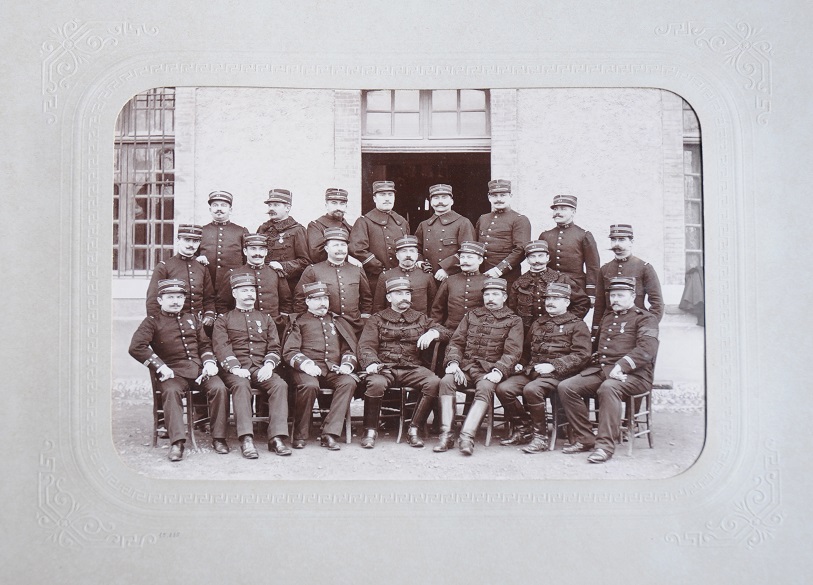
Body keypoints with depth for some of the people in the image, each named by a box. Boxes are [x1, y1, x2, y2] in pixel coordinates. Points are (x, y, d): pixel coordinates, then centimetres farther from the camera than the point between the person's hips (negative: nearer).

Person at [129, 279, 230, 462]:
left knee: (219, 388, -23)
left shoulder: (192, 319, 23)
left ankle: (218, 438, -16)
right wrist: (160, 367, -14)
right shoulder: (152, 322, 8)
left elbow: (205, 344, 25)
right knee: (171, 391, -36)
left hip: (199, 367, 4)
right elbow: (136, 347, -6)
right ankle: (177, 442, -36)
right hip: (173, 371, -3)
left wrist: (209, 362, 4)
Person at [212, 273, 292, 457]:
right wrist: (235, 367, -20)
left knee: (280, 384, -27)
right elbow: (221, 347, -2)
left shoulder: (266, 319, 23)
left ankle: (276, 438, -31)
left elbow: (274, 347, 12)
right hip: (236, 370, -3)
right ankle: (246, 439, -41)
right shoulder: (223, 321, 14)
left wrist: (269, 365, -9)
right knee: (241, 385, -36)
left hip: (261, 369, 3)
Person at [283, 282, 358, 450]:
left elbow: (350, 348, 20)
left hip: (333, 370, 3)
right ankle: (300, 435, -17)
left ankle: (329, 434, -27)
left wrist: (347, 365, -2)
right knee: (310, 385, -36)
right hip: (306, 370, -3)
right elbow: (289, 351, 2)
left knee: (349, 382, -28)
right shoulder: (298, 322, 12)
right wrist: (306, 364, -17)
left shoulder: (337, 322, 24)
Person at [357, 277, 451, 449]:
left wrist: (433, 333, -9)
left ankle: (414, 430, -16)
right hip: (384, 368, -2)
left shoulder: (420, 318, 21)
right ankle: (370, 431, -17)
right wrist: (371, 363, -22)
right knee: (376, 383, -36)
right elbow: (366, 345, 0)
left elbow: (445, 332, 15)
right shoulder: (377, 319, 13)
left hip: (412, 368, 2)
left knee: (434, 382, -27)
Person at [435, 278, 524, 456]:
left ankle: (467, 436, -40)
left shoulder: (513, 321, 9)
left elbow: (513, 352, -3)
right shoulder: (472, 316, 21)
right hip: (466, 366, 3)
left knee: (485, 388, -35)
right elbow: (456, 342, 14)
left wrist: (498, 371, -20)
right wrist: (453, 363, -6)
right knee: (446, 381, -26)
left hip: (490, 369, -3)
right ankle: (446, 434, -29)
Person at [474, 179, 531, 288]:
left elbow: (521, 250, -11)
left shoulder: (520, 220, 0)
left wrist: (499, 270, -17)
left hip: (507, 278, -5)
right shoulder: (482, 219, 18)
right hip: (481, 277, 5)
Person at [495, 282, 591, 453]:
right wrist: (522, 364, 13)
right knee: (503, 388, -19)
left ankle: (540, 437, -18)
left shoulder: (577, 325, 5)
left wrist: (553, 366, -17)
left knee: (531, 389, -35)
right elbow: (527, 349, 35)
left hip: (557, 374, -6)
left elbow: (581, 355, -7)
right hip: (531, 371, 6)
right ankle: (523, 429, 1)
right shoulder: (538, 323, 24)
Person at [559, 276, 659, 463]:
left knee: (608, 388, -39)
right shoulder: (607, 317, 25)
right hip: (601, 369, 7)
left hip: (633, 374, -7)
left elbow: (646, 350, -13)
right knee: (566, 387, -14)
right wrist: (596, 359, 9)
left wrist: (620, 367, -24)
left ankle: (605, 445, -33)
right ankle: (584, 439, -6)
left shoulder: (645, 318, 3)